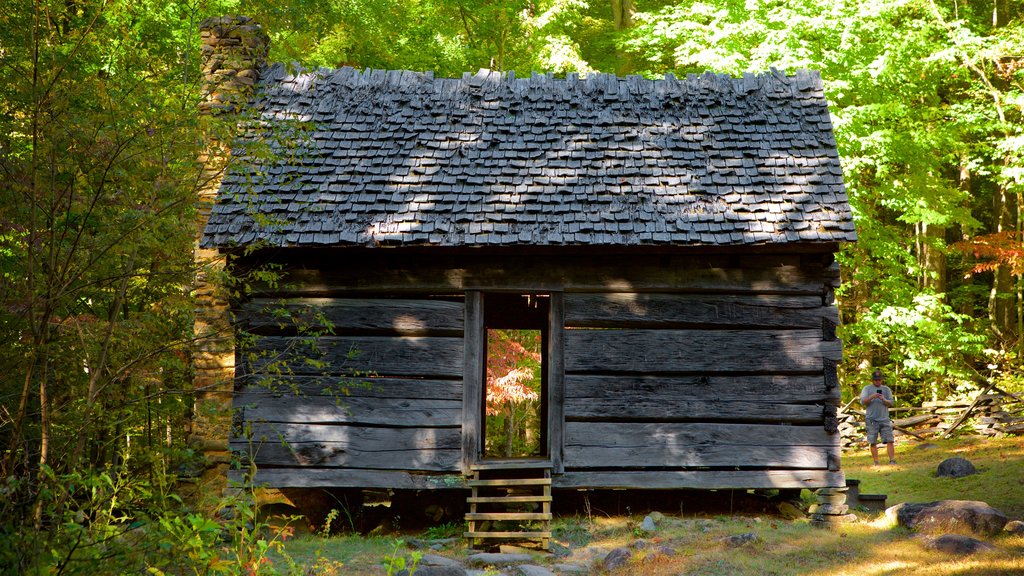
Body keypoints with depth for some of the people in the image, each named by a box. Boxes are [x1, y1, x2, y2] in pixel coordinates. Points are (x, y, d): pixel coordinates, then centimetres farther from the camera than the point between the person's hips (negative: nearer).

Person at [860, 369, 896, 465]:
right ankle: (876, 463, 2)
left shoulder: (886, 389, 14)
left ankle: (892, 461, -6)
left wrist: (884, 400, -15)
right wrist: (872, 397, -20)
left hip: (884, 419, 1)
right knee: (873, 442, -2)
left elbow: (891, 403, 6)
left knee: (889, 440, -6)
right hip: (871, 420, -1)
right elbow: (863, 401, -3)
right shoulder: (867, 389, 9)